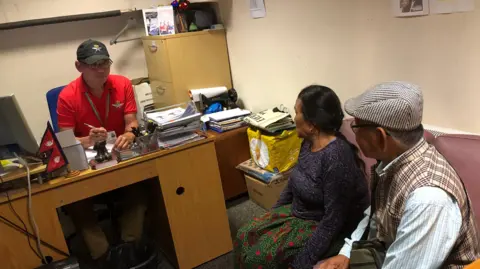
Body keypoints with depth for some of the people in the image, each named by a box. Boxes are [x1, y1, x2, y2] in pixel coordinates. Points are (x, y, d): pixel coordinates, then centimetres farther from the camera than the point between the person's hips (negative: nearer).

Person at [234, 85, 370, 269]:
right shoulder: (309, 142, -3)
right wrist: (273, 214, 14)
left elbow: (333, 221, -28)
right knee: (245, 237, -2)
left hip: (322, 227, -8)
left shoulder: (336, 158, -31)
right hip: (298, 213, 8)